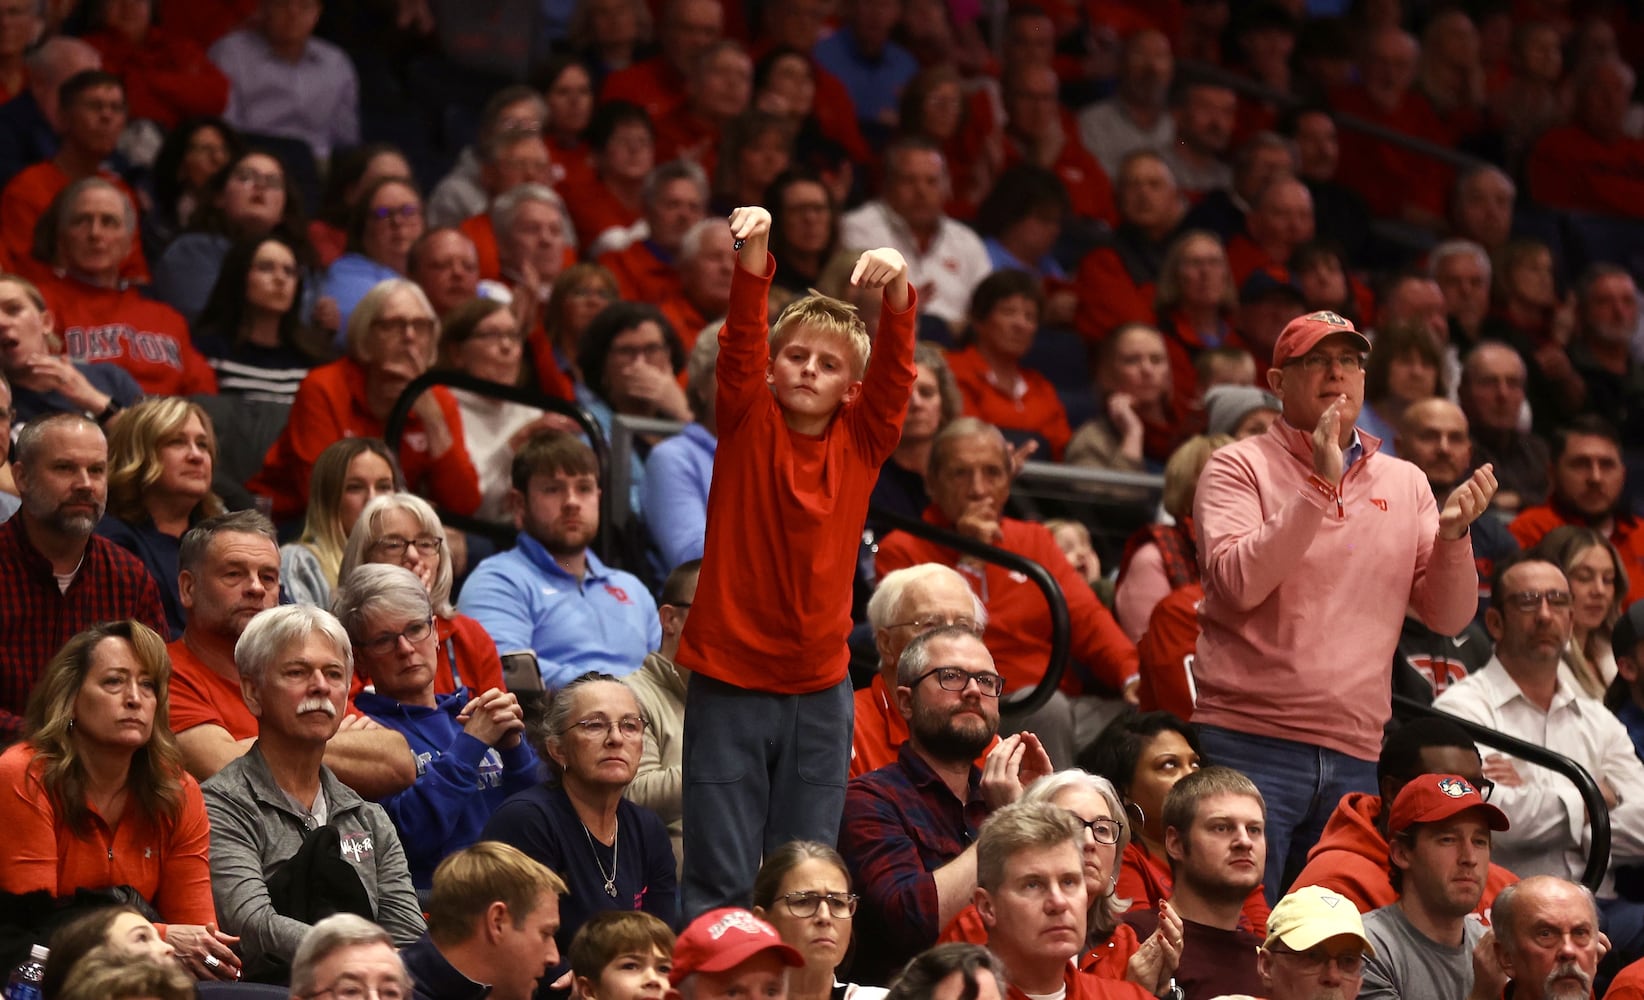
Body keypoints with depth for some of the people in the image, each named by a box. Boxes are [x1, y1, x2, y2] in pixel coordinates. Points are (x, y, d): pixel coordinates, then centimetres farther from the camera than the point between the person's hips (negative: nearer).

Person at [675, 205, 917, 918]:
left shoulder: (861, 441, 4)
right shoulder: (748, 423, -1)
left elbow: (896, 368, -10)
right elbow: (741, 342, -16)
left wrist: (897, 291, -30)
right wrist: (753, 258, -33)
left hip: (820, 685, 3)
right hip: (730, 679, -3)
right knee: (720, 880, -2)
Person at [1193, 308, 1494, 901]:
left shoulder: (1404, 484, 14)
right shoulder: (1241, 468, 2)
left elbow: (1449, 618, 10)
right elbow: (1238, 583, -15)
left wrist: (1453, 534, -8)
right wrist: (1319, 489, -17)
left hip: (1353, 760, 4)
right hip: (1251, 745, -4)